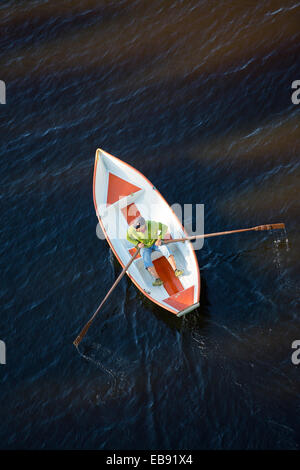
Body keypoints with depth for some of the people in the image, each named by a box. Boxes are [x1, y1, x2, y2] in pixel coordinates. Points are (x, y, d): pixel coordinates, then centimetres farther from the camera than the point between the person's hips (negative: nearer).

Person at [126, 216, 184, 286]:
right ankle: (157, 279, -33)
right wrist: (137, 243, -17)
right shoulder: (131, 229, -24)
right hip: (144, 247, 1)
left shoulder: (151, 224, -29)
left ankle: (176, 271, -32)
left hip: (154, 243, 0)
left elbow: (164, 227, -14)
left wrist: (159, 239, -20)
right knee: (146, 260, -27)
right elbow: (129, 238, -2)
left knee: (165, 249, -28)